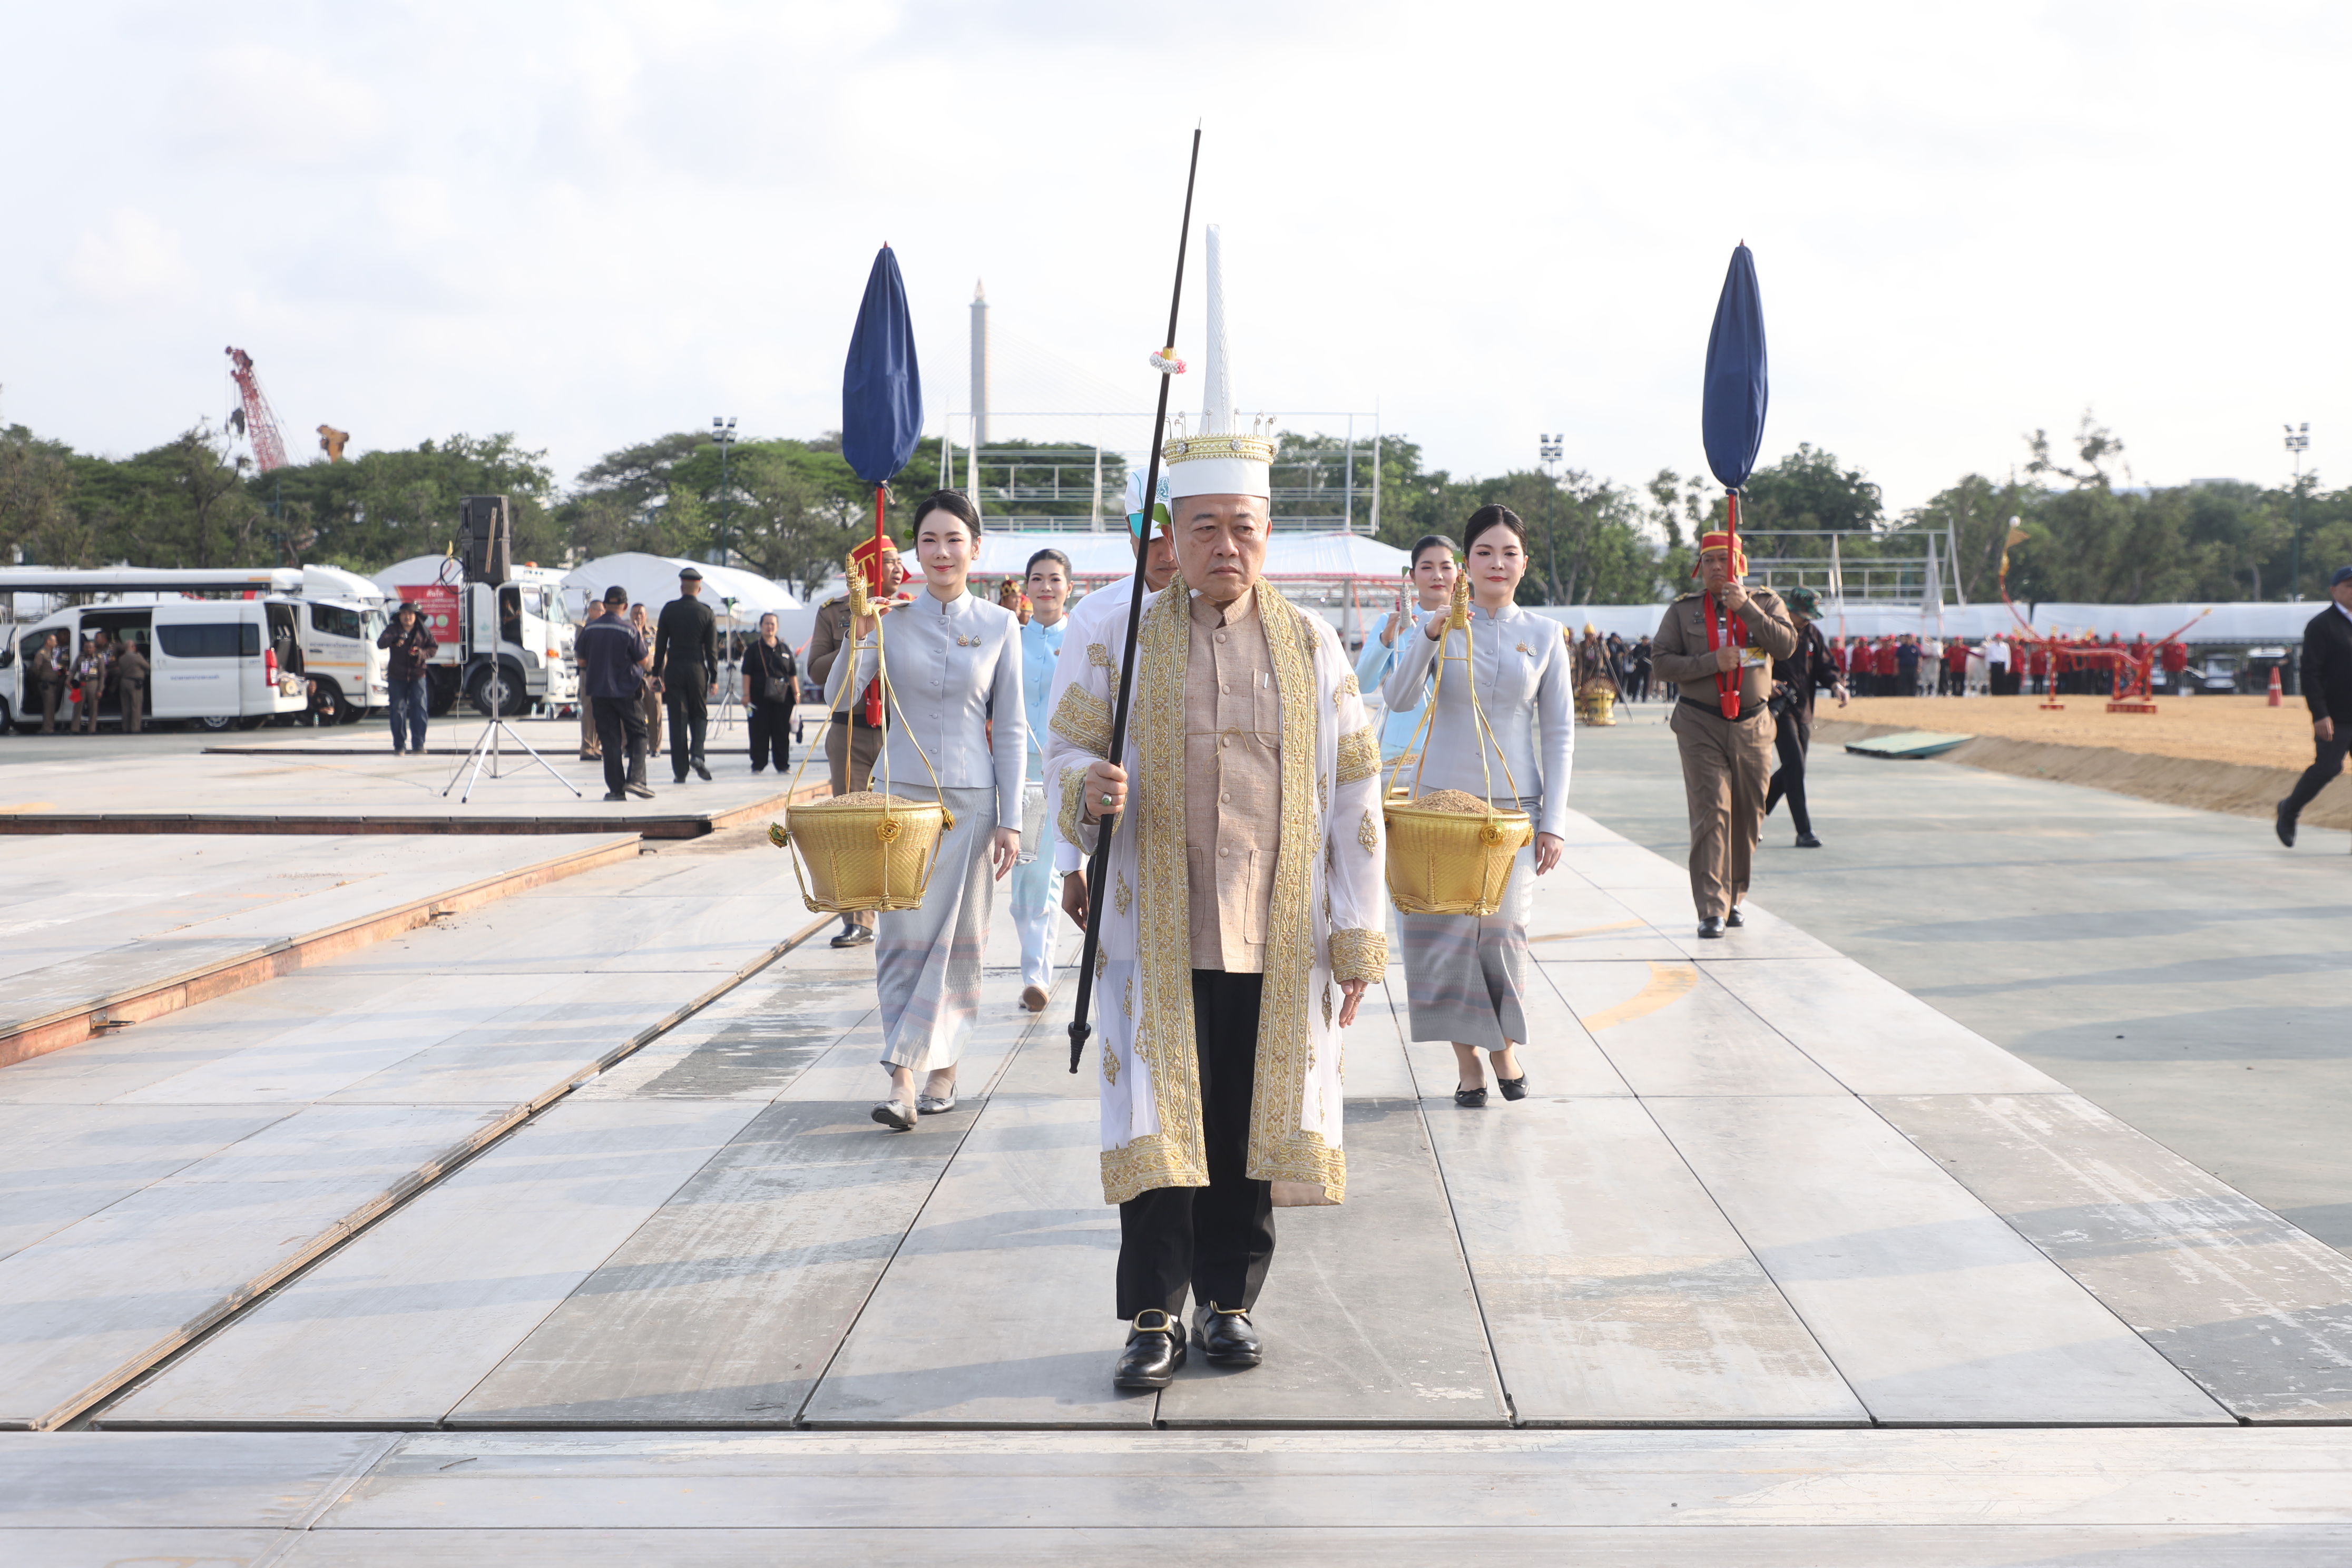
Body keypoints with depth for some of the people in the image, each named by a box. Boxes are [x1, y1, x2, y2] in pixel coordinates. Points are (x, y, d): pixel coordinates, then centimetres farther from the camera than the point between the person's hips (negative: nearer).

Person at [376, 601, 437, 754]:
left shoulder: (424, 631, 5)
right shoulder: (393, 630, -1)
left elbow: (433, 648, 9)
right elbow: (380, 643, -18)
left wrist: (421, 653, -12)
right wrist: (393, 640, -41)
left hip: (417, 676, 1)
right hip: (397, 677, -1)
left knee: (419, 708, -7)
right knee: (398, 711, 1)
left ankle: (418, 744, -4)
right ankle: (399, 746, 7)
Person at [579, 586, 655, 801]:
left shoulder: (589, 629, -1)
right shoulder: (629, 631, -12)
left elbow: (581, 659, 8)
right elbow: (644, 660, -5)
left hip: (599, 692, 3)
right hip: (627, 691, -3)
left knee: (609, 740, 6)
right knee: (637, 734, 10)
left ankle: (616, 789, 2)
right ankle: (635, 778, -8)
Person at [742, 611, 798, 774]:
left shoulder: (785, 649, 13)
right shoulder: (754, 649, 5)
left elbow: (793, 674, 13)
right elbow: (747, 674, 0)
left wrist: (796, 693, 4)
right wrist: (746, 695, -8)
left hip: (782, 697, 2)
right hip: (760, 697, -2)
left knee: (782, 732, 2)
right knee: (759, 731, -2)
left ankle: (783, 764, 8)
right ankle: (758, 764, 5)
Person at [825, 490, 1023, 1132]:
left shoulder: (999, 625, 2)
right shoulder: (892, 618, 2)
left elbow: (1010, 729, 3)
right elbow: (839, 696, -4)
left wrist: (1011, 819, -2)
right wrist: (860, 638, -21)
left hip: (969, 797, 0)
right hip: (900, 792, 0)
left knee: (955, 937, 1)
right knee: (902, 936, -3)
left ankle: (922, 1070, 9)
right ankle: (921, 1078, -3)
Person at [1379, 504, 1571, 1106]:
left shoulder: (1543, 637, 5)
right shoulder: (1438, 625, 2)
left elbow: (1559, 735, 5)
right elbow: (1398, 696, -12)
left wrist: (1554, 823, -2)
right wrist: (1431, 635, -28)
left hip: (1514, 803, 1)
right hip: (1443, 797, 0)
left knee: (1503, 929, 2)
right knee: (1445, 927, -3)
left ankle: (1504, 1046, 23)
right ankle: (1466, 1058, 9)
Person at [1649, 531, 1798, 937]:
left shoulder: (1765, 602, 6)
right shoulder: (1683, 611, 4)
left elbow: (1786, 645, -10)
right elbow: (1664, 663, -2)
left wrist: (1745, 608, -17)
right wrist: (1712, 662, -15)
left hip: (1753, 724, 2)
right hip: (1701, 725, -2)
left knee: (1748, 816, 9)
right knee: (1711, 812, -12)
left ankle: (1734, 898, 26)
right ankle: (1711, 910, -14)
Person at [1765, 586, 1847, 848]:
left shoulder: (1811, 633, 9)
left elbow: (1824, 665, 12)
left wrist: (1835, 683, -8)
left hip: (1803, 711, 7)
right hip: (1779, 708, -7)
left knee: (1792, 769, 13)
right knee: (1795, 765, -15)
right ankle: (1803, 832, -13)